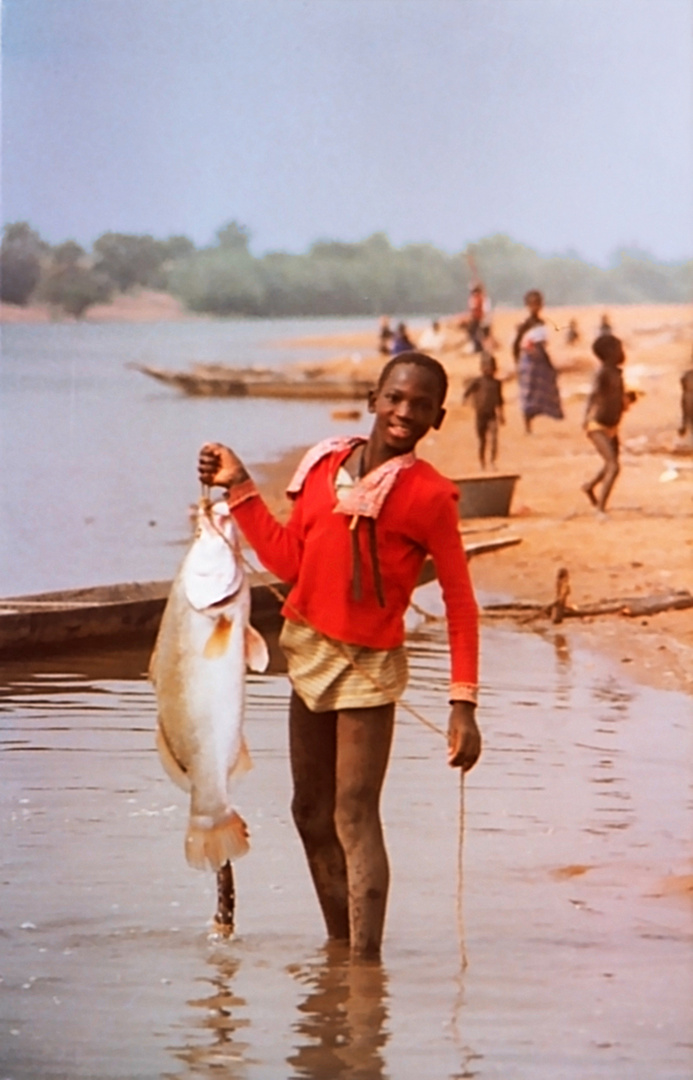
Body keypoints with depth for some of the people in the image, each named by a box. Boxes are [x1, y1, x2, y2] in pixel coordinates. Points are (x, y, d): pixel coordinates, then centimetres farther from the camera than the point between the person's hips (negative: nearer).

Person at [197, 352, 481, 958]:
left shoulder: (428, 495, -12)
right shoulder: (324, 466, 6)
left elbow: (460, 602, -12)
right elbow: (287, 561, 11)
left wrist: (463, 704, -17)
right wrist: (239, 488, 9)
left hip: (368, 667, -7)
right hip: (309, 657, 7)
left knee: (355, 815, -12)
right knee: (312, 813, 12)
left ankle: (366, 960, -13)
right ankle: (339, 943, 22)